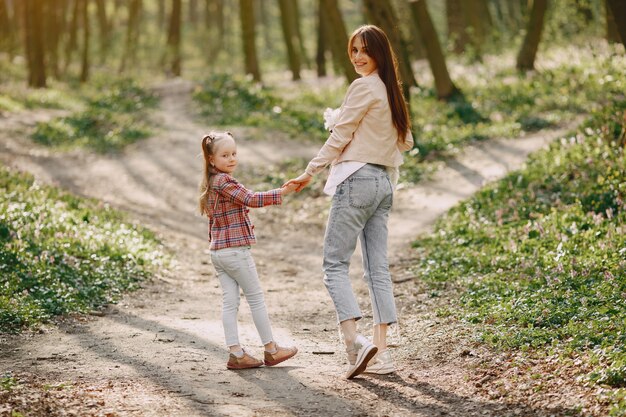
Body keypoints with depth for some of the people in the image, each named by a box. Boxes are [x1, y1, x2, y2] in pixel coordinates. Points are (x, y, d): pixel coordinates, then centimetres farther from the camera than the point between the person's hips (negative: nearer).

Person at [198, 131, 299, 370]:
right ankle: (271, 350, 9)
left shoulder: (210, 184, 15)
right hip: (235, 250, -9)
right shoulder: (223, 181, -16)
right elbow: (251, 199, -22)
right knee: (256, 298, 1)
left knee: (229, 302, 4)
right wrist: (282, 192, -24)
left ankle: (236, 354, 2)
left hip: (217, 251, 9)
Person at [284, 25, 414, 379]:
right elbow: (406, 141, 24)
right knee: (378, 268, 5)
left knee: (335, 263, -3)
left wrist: (310, 172, -6)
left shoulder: (363, 87, -10)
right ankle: (381, 352, 2)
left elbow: (340, 135, -11)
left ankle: (354, 341, -18)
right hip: (385, 183, 8)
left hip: (357, 179, -8)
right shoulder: (392, 91, 16)